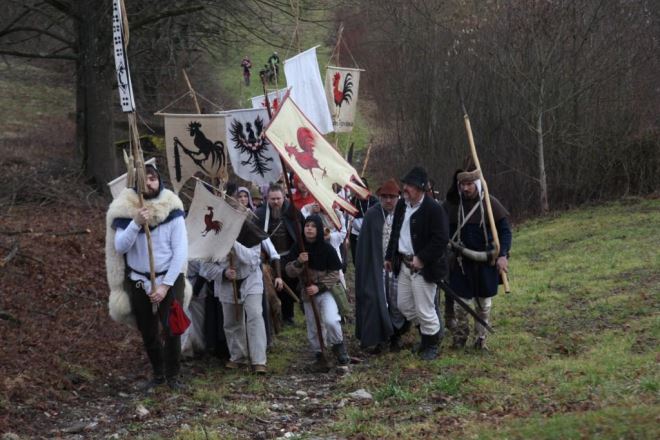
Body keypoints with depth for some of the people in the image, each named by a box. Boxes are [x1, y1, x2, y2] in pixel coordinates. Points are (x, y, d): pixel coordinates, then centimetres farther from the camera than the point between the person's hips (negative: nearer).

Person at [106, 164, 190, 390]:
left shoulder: (172, 210, -9)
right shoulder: (124, 210, -6)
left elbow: (181, 251, -9)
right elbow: (120, 247, -16)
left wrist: (165, 285, -13)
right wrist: (136, 223, -31)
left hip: (169, 280, -2)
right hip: (138, 282, 2)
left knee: (172, 330, -11)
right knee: (148, 334, 10)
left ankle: (173, 375, 7)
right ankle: (158, 373, 30)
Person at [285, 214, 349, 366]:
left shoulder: (327, 249, -12)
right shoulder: (298, 249, -4)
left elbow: (334, 274, -9)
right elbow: (289, 271, -3)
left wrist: (319, 287, -20)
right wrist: (298, 262, -23)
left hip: (326, 291, -3)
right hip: (307, 292, 3)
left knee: (330, 321, -23)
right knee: (313, 328, 10)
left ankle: (338, 346, 3)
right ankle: (318, 353, 32)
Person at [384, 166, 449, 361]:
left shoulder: (433, 209, -17)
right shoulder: (401, 205, 8)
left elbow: (440, 239, -20)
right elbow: (395, 233, 19)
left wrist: (421, 258, -22)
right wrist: (389, 256, 18)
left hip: (423, 267, -8)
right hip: (404, 264, 8)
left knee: (424, 309, -2)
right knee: (403, 305, 15)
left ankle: (431, 344, 18)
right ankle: (432, 329, 36)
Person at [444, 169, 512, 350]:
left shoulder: (491, 204, -8)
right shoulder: (452, 205, -3)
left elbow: (505, 231, -6)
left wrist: (502, 255, -17)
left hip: (486, 262, 0)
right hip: (461, 262, 1)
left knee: (484, 304, 10)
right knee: (461, 302, 1)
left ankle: (481, 338, 24)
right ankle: (461, 335, 23)